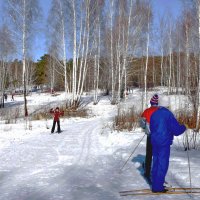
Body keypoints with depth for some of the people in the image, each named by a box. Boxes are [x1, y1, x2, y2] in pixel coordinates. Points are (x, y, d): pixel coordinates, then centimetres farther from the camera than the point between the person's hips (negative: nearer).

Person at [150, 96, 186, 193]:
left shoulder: (154, 114, 7)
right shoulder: (168, 114, -13)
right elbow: (176, 130, -14)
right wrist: (184, 127, 4)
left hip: (154, 142, 7)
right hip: (164, 143, -7)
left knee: (156, 163, 14)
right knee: (163, 164, 1)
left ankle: (155, 185, 22)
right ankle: (158, 187, 4)